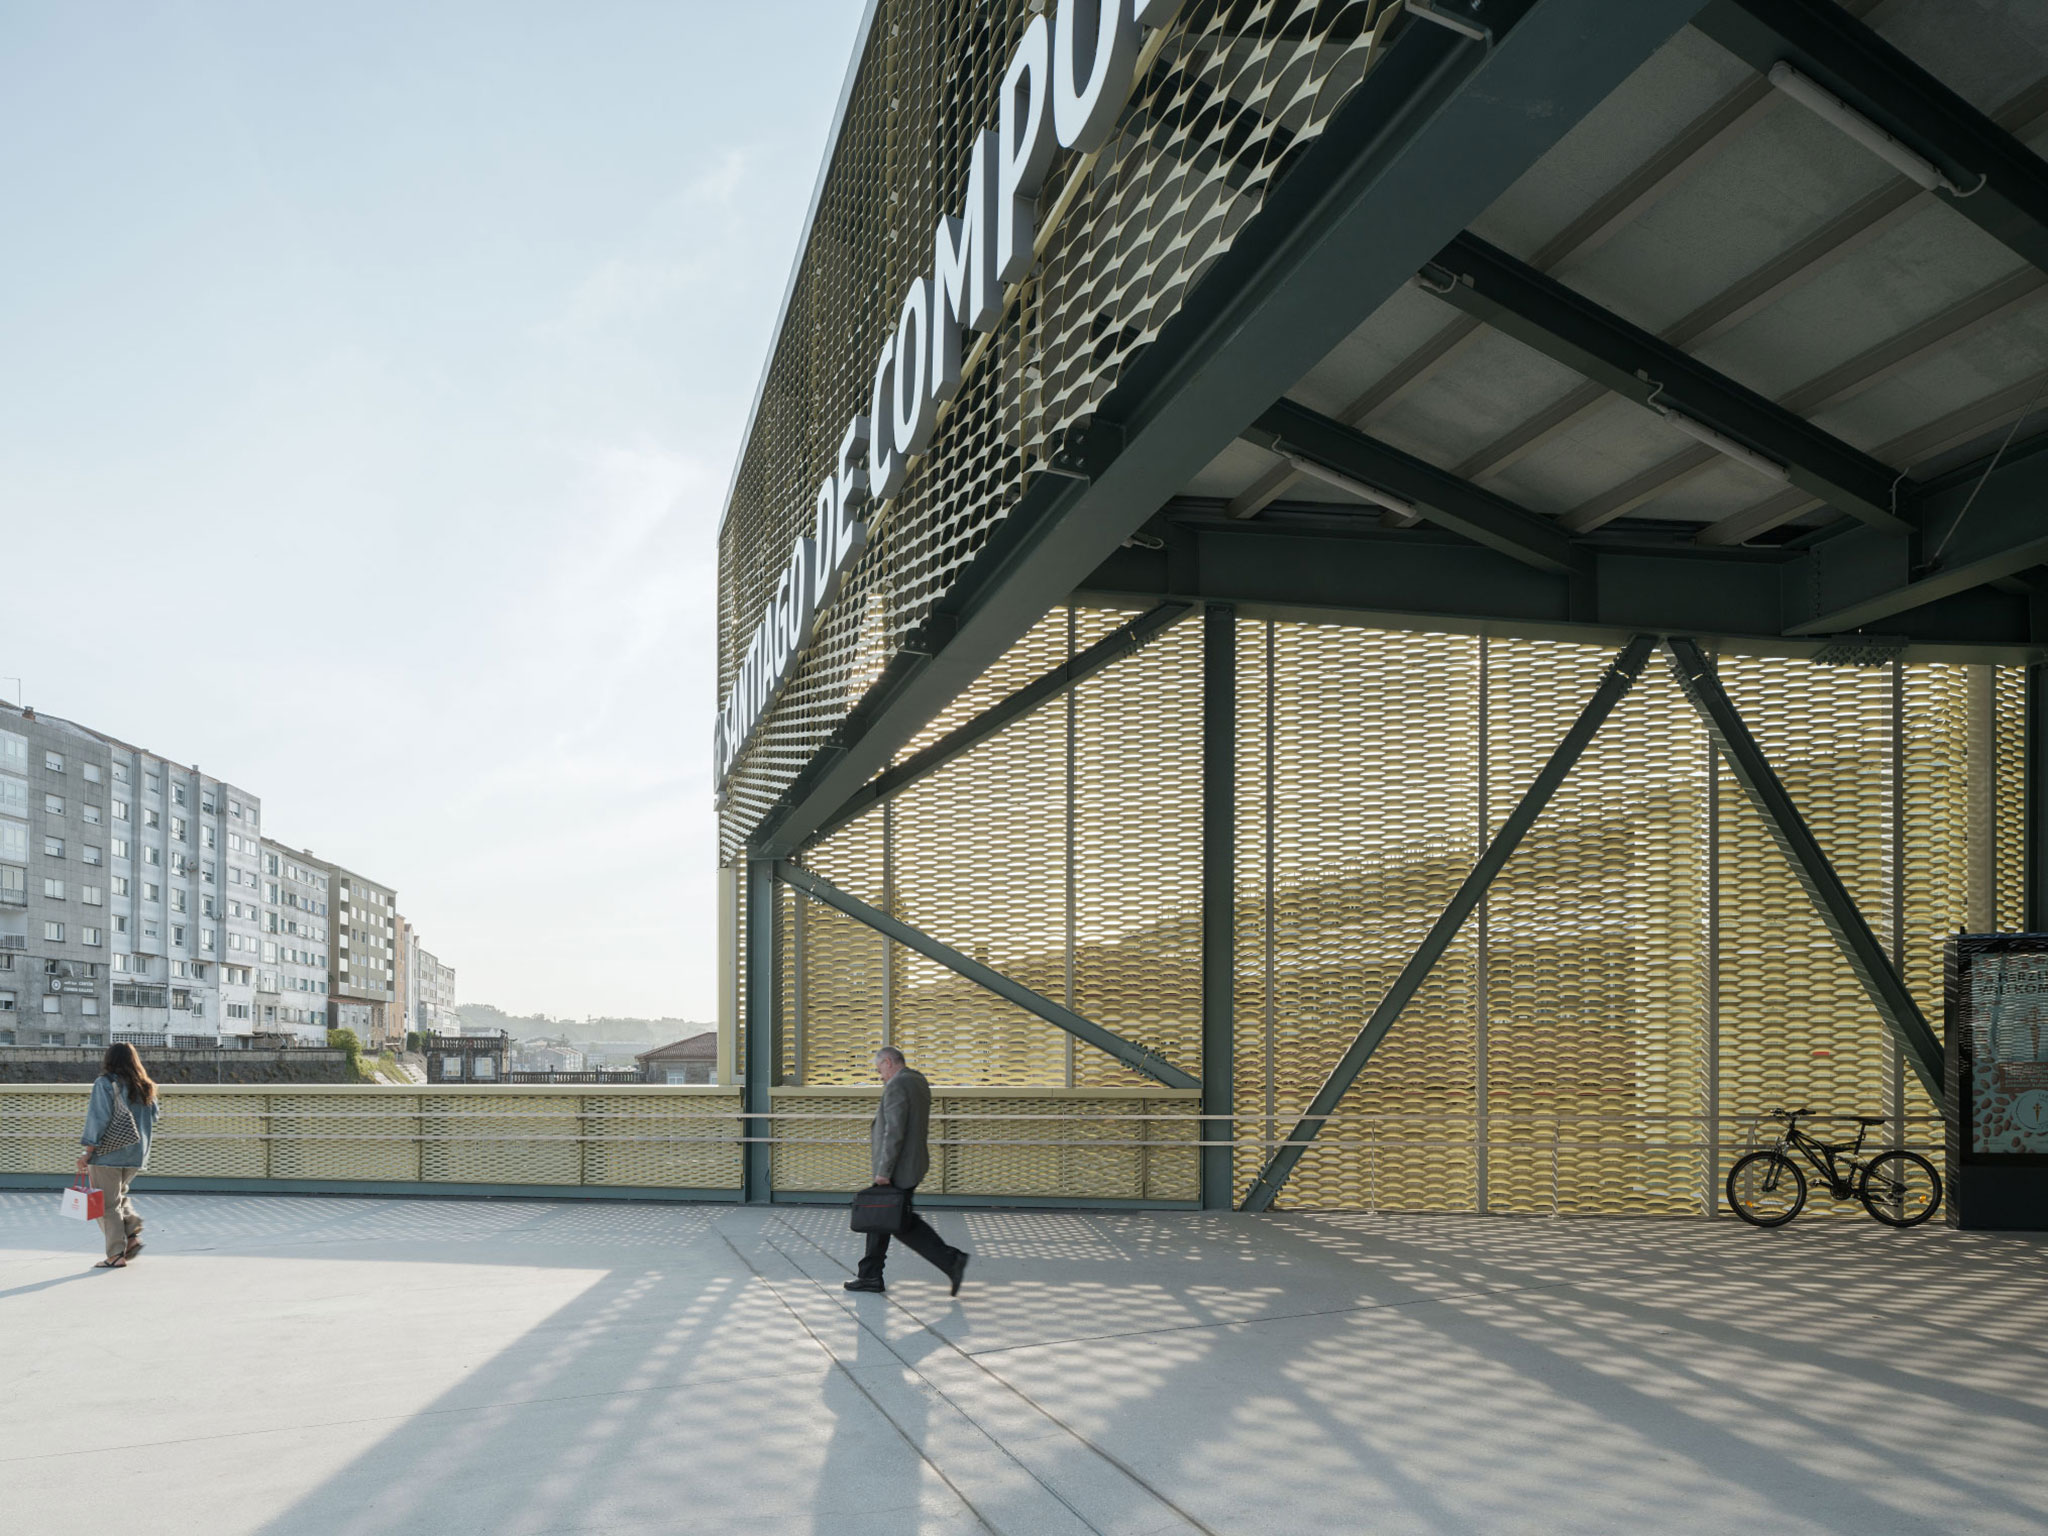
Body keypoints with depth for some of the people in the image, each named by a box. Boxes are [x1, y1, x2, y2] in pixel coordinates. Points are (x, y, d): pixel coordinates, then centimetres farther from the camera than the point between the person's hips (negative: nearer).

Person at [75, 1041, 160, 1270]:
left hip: (109, 1154, -6)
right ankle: (132, 1235, 4)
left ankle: (116, 1255, -1)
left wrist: (87, 1152, -11)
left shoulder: (105, 1083, -9)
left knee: (107, 1204, 1)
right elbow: (153, 1118, 13)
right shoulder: (145, 1087, 7)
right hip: (136, 1155, 6)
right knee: (119, 1196, 22)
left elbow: (99, 1118, -14)